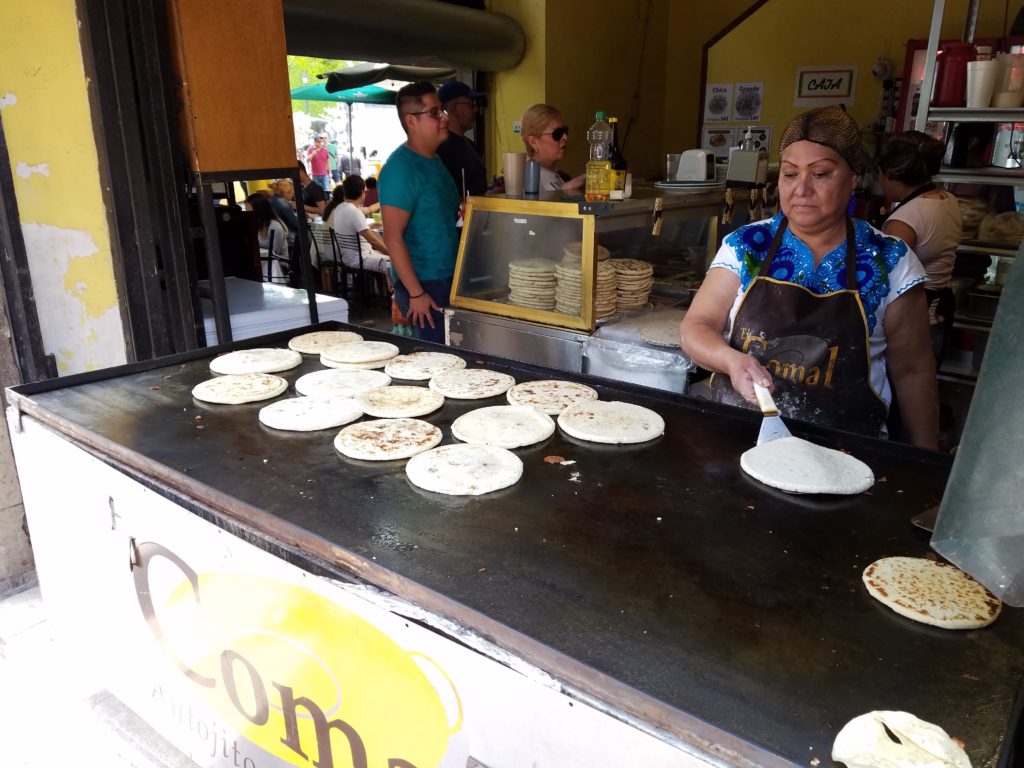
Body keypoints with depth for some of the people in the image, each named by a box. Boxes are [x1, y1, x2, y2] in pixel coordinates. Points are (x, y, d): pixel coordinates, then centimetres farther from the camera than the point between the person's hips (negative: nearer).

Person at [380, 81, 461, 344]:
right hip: (423, 283, -9)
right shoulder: (400, 168, -16)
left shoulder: (435, 160, 13)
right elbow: (393, 237, -20)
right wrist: (416, 294, -21)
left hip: (447, 279, 9)